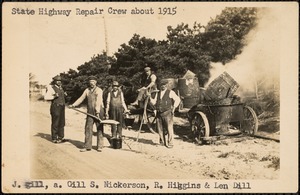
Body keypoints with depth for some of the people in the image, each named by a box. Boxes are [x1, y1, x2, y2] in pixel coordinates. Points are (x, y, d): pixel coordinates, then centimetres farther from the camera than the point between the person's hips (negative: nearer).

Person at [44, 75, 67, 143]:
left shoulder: (60, 87, 15)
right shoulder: (51, 88, -9)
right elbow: (46, 97, -14)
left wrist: (64, 94, 11)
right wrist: (54, 96, -25)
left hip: (62, 107, 8)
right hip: (55, 107, -8)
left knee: (62, 123, 13)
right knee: (55, 123, -3)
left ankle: (60, 137, 23)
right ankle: (54, 138, 4)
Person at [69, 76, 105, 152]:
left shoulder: (99, 90, -4)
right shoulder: (87, 90, 11)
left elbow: (98, 101, -15)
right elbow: (81, 98, 9)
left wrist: (98, 112, -25)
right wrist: (73, 105, -4)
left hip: (99, 111, -4)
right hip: (90, 112, 4)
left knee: (99, 128, 2)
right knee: (88, 128, -1)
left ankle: (99, 146, 8)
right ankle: (87, 146, 3)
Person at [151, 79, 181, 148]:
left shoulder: (170, 92, 2)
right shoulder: (158, 93, 18)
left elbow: (177, 99, -3)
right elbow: (154, 102, 13)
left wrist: (174, 108, -7)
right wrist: (150, 98, -3)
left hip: (167, 113, -5)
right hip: (159, 113, 5)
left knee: (169, 129, -6)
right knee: (160, 129, 8)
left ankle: (170, 143, -1)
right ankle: (162, 142, 21)